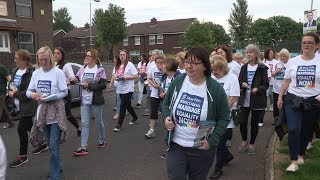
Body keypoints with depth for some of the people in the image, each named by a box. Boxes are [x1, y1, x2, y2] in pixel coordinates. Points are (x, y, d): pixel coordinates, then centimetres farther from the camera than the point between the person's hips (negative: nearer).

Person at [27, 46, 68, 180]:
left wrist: (49, 98, -20)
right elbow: (28, 91, 8)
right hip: (43, 111, 5)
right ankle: (57, 167, 35)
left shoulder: (58, 72, -8)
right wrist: (33, 94, -15)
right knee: (51, 144, 16)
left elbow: (64, 92, -9)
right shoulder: (36, 73, 6)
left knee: (54, 146, -7)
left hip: (56, 111, -5)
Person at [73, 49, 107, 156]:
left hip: (96, 101, -4)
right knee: (84, 123, 1)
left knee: (99, 121, 12)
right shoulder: (82, 69, 6)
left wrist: (89, 85, -19)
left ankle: (102, 140, 34)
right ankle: (84, 147, 4)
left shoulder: (100, 70, -8)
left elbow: (103, 85, -15)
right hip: (84, 101, 4)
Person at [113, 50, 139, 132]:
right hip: (120, 89, 7)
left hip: (128, 89, -7)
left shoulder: (129, 65, -9)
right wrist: (117, 78, -3)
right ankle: (135, 117, 37)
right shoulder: (118, 65, 10)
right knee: (127, 105, 16)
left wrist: (126, 77, -19)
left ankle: (119, 124, -2)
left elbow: (136, 76, -10)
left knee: (123, 106, -8)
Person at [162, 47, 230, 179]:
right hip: (175, 145, 1)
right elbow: (165, 104, 10)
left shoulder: (216, 89, -12)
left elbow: (224, 118, -5)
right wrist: (166, 118, -10)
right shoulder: (177, 82, -5)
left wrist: (212, 140, -14)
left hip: (202, 149, -1)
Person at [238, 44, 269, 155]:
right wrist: (242, 84, -13)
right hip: (245, 100, 3)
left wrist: (258, 89, -24)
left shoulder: (262, 68, -4)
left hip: (257, 100, -3)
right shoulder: (244, 67, 8)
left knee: (254, 123, 7)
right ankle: (244, 141, 27)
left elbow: (266, 84, -5)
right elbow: (239, 81, 9)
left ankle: (251, 144, 27)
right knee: (242, 122, 1)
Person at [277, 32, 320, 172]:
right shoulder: (293, 61, 4)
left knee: (306, 131, 11)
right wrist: (280, 97, 7)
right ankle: (294, 161, -1)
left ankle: (301, 154, 33)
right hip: (293, 100, 0)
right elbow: (286, 81, 8)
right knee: (293, 130, -11)